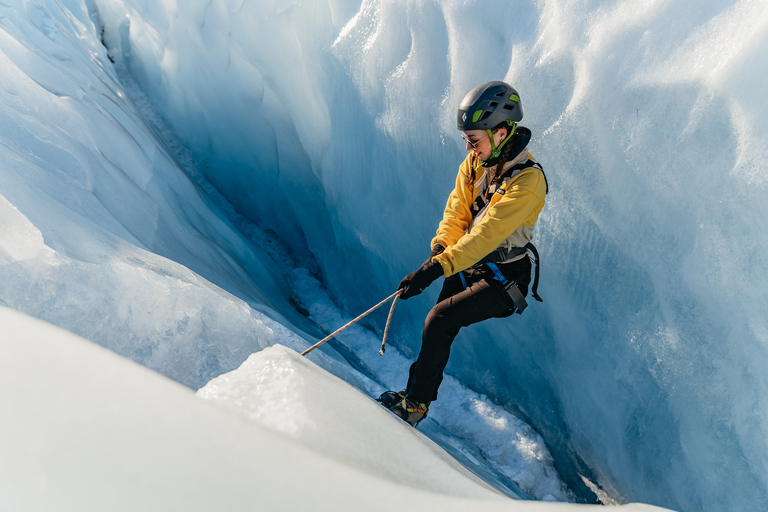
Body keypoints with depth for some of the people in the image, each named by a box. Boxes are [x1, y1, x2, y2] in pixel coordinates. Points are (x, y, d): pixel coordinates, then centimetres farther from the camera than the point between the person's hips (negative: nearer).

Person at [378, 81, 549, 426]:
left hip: (503, 280, -6)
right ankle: (416, 393, 29)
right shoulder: (474, 162, -1)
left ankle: (414, 406, -2)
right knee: (441, 331, 8)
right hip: (467, 265, 7)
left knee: (439, 321, -18)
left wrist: (437, 268, -39)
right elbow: (457, 211, 1)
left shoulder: (528, 179, -24)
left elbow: (488, 232, -33)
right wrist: (440, 248, -18)